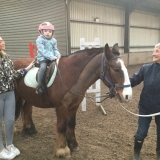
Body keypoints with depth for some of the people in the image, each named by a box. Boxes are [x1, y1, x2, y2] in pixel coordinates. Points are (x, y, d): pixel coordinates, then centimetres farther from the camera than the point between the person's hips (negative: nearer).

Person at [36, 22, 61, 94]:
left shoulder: (53, 40, 13)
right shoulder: (39, 40, -4)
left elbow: (55, 50, 16)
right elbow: (42, 51, -14)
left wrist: (57, 55, -8)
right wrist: (51, 57, -23)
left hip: (53, 58, 6)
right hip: (43, 58, -6)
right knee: (43, 67, -31)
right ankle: (40, 85, -26)